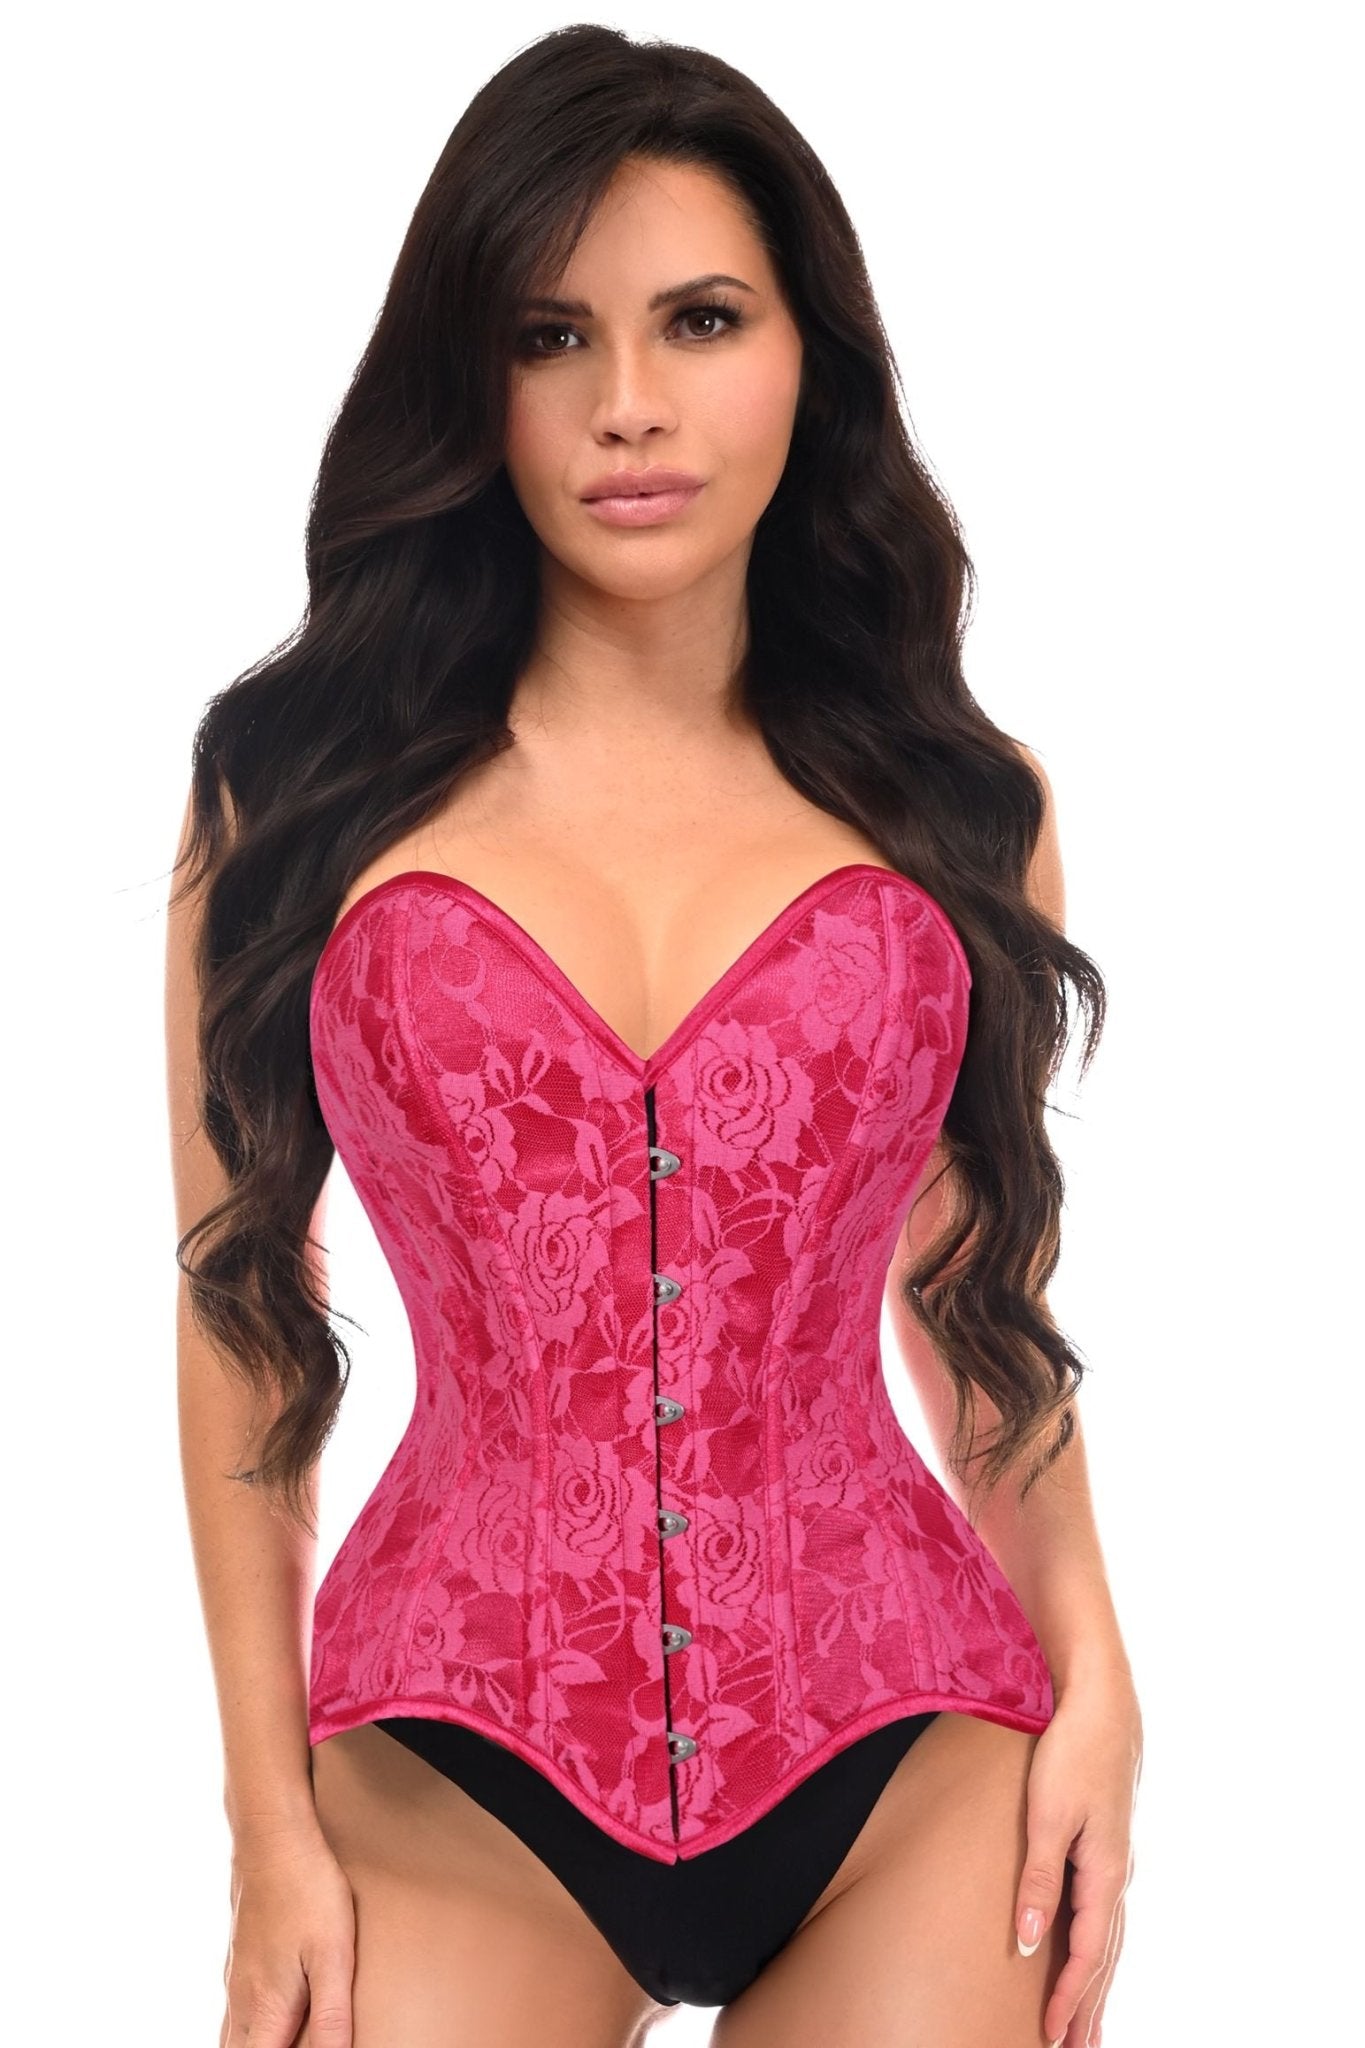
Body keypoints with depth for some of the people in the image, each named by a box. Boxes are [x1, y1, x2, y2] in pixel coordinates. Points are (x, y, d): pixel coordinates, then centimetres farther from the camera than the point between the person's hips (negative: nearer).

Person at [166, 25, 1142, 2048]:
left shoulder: (963, 810, 4)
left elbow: (977, 1288, 11)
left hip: (905, 1765, 1)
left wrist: (1092, 1677, -1)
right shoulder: (296, 793, 0)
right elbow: (240, 1306, 1)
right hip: (456, 1778, -1)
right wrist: (271, 1823, -1)